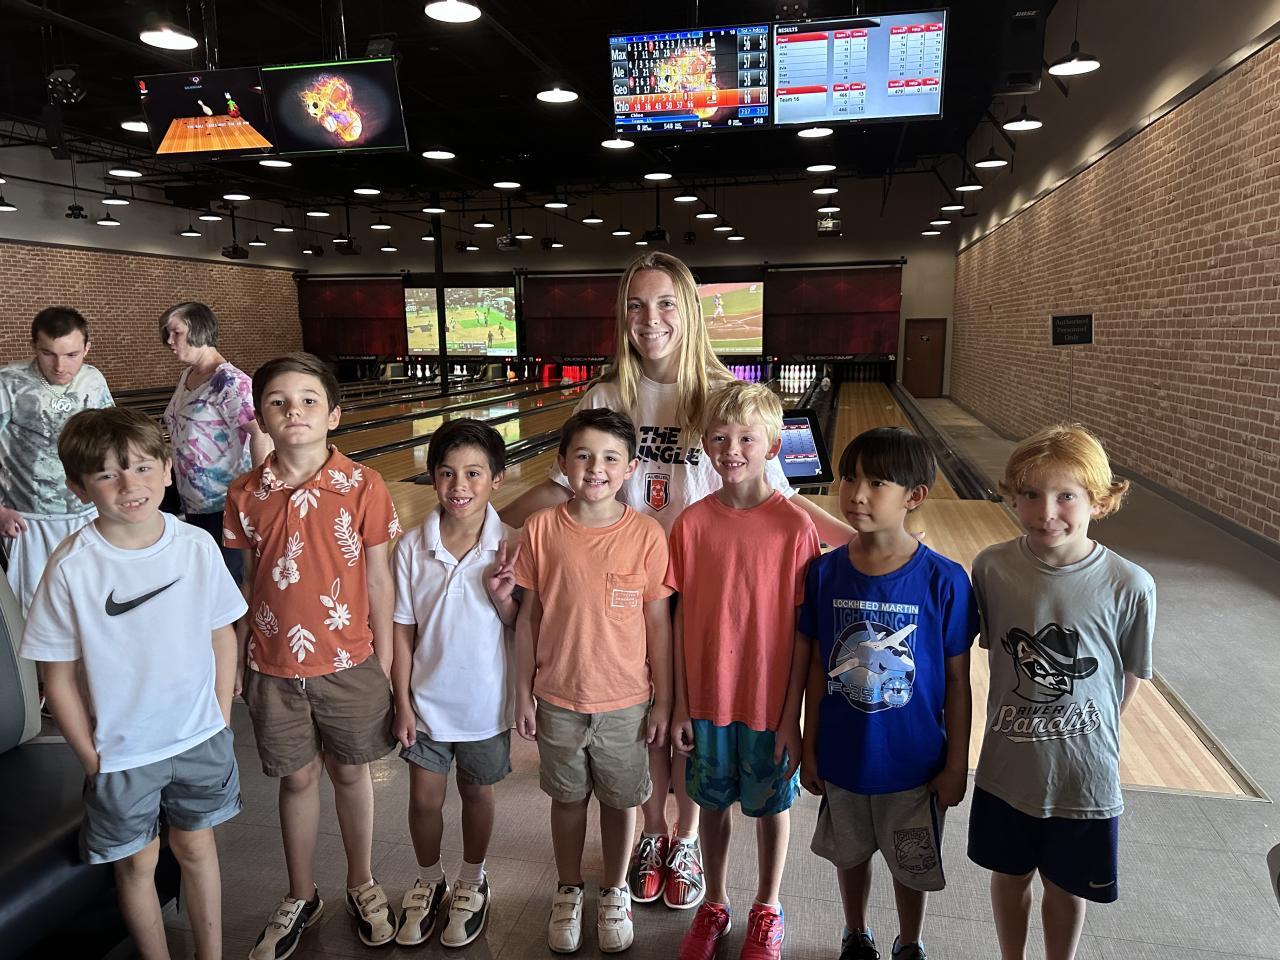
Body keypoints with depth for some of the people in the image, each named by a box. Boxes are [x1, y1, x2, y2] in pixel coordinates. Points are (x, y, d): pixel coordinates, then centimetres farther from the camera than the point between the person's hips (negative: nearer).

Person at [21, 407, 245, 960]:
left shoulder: (197, 547, -11)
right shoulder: (71, 569, -17)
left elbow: (223, 636, -1)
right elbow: (59, 676, -9)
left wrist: (221, 721, 0)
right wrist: (90, 757, -6)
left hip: (200, 739, 2)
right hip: (121, 752, -1)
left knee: (196, 848, 19)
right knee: (138, 864, 16)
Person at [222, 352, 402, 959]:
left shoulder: (362, 488, -12)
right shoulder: (246, 495, -4)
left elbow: (378, 578, -6)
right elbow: (250, 582, 4)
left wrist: (384, 660, -3)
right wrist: (237, 659, 8)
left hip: (348, 663, -2)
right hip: (274, 667, 2)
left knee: (350, 772, 15)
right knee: (297, 778, 17)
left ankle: (361, 886, 39)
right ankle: (301, 898, 39)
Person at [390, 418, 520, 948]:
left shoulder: (508, 546, -15)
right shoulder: (412, 546, -12)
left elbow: (519, 627, -8)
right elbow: (403, 630, -4)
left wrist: (502, 596, -27)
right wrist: (402, 702, -4)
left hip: (484, 700, -1)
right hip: (427, 699, 1)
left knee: (477, 792, 18)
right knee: (424, 797, 14)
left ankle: (472, 883, 43)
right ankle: (428, 881, 42)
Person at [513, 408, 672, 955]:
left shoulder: (646, 535, -12)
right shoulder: (541, 530, -9)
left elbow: (658, 623, -5)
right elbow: (529, 617, -2)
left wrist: (662, 701, -2)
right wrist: (523, 694, 1)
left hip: (624, 702, -1)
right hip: (558, 701, 1)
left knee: (620, 802, 17)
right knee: (567, 799, 20)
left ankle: (614, 894, 43)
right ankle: (569, 892, 44)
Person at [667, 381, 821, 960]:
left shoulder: (795, 527, -14)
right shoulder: (692, 523, -7)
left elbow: (803, 630, -10)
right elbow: (682, 619, -2)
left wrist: (791, 716, -8)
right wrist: (680, 705, 0)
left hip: (768, 703, -2)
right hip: (707, 699, 2)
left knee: (771, 806, 17)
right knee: (713, 803, 19)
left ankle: (767, 911, 42)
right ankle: (714, 905, 43)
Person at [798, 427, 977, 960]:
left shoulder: (943, 580, -18)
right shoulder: (825, 572, -11)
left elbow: (957, 680, -9)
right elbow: (818, 667, -2)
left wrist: (957, 764, -4)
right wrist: (809, 750, 2)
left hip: (915, 761, -2)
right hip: (842, 756, 2)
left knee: (911, 866, 20)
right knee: (850, 854, 23)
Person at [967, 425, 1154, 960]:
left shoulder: (1129, 586, -18)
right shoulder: (993, 568, -15)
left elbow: (1130, 677, -3)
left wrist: (1092, 733, 3)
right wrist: (1022, 715, 0)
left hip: (1083, 774, -1)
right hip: (1007, 766, 2)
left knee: (1065, 887, 20)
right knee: (1009, 874, 23)